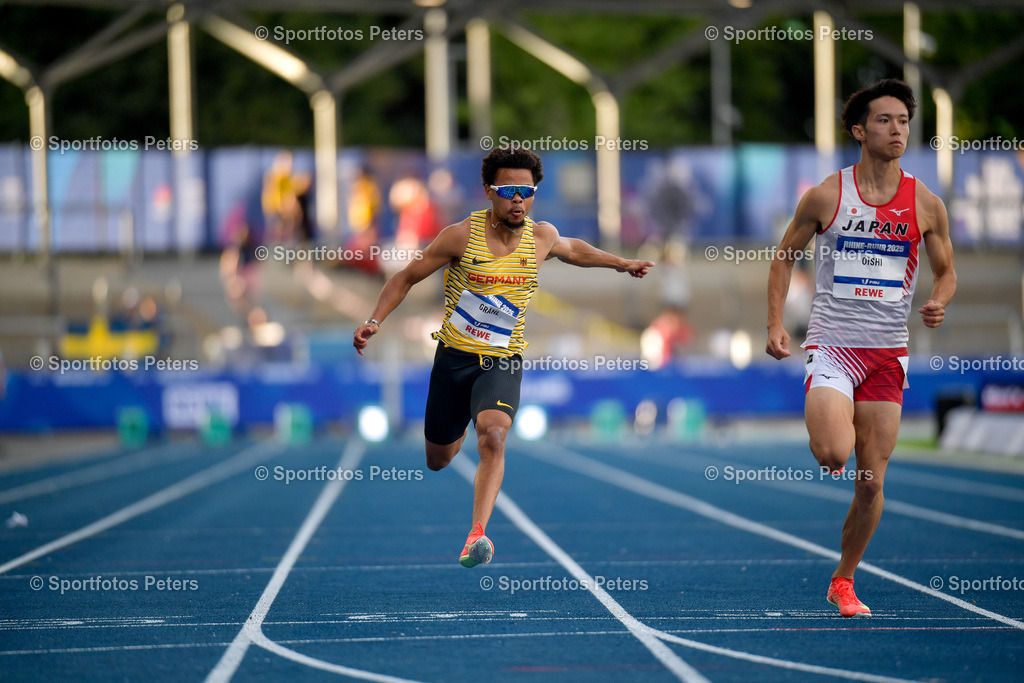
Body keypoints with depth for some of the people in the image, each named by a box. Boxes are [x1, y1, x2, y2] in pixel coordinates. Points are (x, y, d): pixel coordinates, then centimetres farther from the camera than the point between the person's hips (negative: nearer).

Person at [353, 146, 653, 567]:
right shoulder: (462, 235, -11)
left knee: (493, 437, -29)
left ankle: (477, 534, -38)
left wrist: (620, 263, 27)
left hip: (503, 362, 0)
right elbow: (406, 278, -2)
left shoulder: (541, 236, -1)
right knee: (437, 461, 13)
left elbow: (572, 250, 25)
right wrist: (374, 320, -13)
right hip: (454, 357, 0)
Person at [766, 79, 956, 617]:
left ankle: (843, 582, 20)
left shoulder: (926, 205, 2)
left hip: (888, 353, 2)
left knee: (871, 481, 1)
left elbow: (946, 272, 14)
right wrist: (775, 324, -3)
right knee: (833, 457, -25)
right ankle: (823, 418, 13)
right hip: (831, 345, -2)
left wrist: (938, 302, -9)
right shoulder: (825, 197, -3)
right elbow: (784, 256, 8)